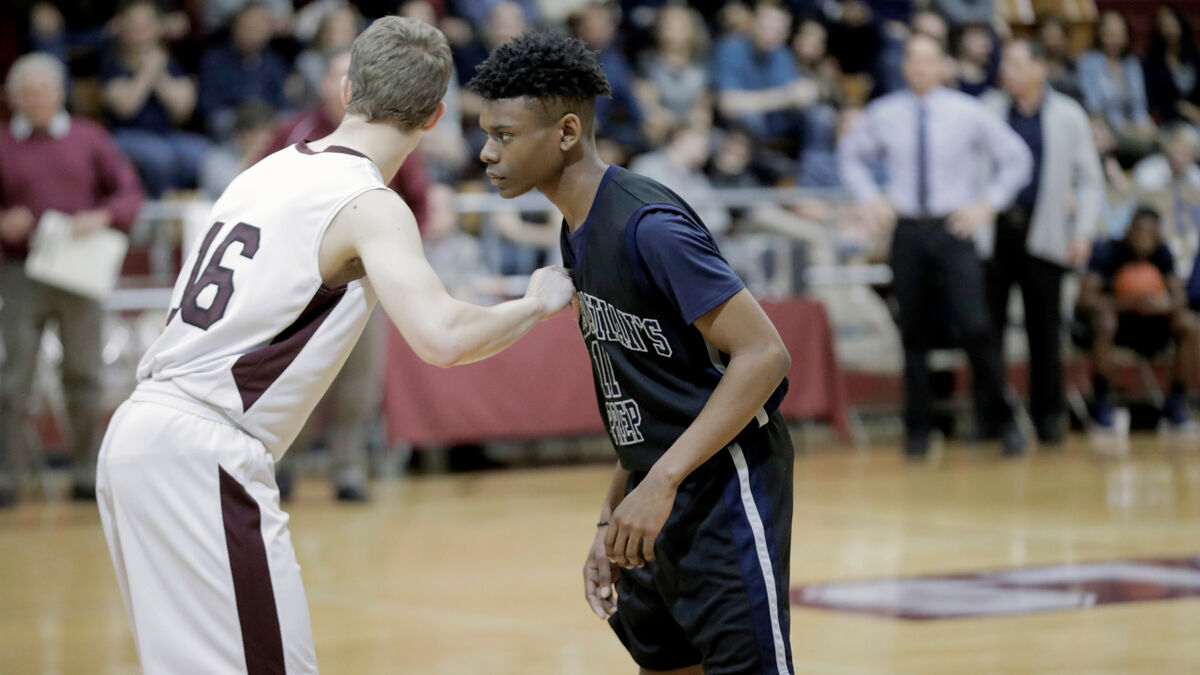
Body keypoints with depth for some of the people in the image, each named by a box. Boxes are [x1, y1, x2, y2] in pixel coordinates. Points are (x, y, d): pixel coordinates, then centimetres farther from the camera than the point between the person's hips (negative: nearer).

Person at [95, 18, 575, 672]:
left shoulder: (270, 171, 16)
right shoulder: (369, 205, -8)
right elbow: (441, 338, -22)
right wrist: (538, 303, -6)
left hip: (136, 433, 9)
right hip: (201, 452, -9)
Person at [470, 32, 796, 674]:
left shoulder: (648, 227, -20)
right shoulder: (577, 235, 10)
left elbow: (763, 356, -24)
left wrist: (660, 482, -28)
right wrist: (612, 523, 16)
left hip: (726, 488, -10)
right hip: (658, 502, 10)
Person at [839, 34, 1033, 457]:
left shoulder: (968, 113, -1)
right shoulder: (883, 115, 5)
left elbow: (1016, 157, 6)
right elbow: (850, 153, 22)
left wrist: (988, 204, -2)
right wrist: (870, 198, 9)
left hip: (954, 229, -2)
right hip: (906, 229, 2)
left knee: (975, 327, -13)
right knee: (913, 334, 4)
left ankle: (1000, 420, 1)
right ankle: (917, 429, 13)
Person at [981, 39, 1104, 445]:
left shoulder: (1069, 117, 4)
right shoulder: (988, 111, 6)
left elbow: (1090, 179, 6)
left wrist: (1083, 232, -3)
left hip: (1043, 235, -1)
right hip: (993, 229, 1)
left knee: (1045, 328, 4)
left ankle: (1049, 416, 12)